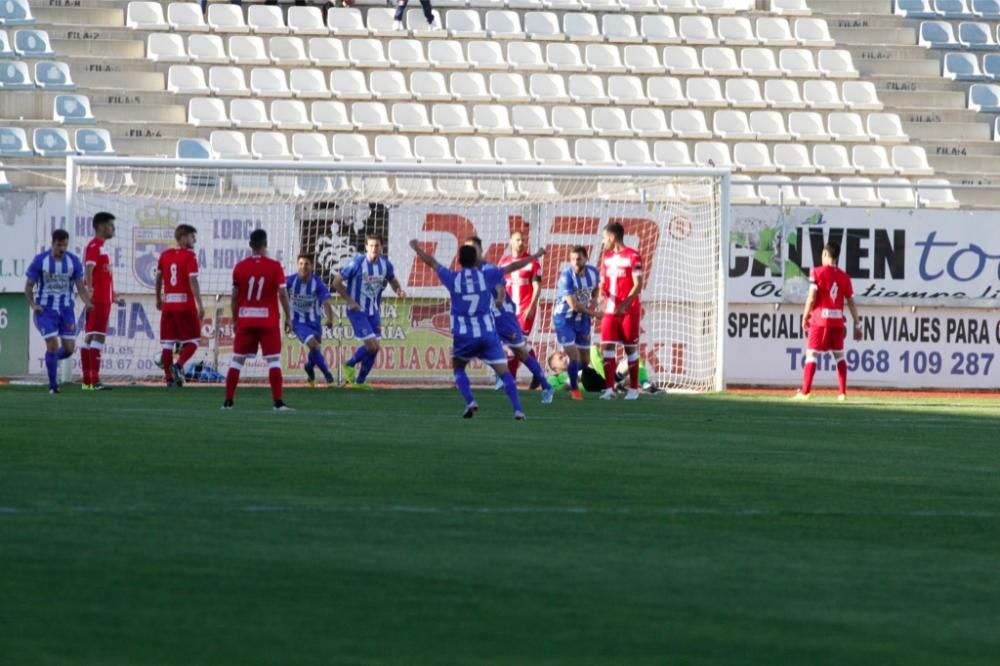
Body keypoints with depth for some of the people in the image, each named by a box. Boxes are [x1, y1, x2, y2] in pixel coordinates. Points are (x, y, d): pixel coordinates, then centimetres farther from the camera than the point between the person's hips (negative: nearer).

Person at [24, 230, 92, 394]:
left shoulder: (73, 261, -1)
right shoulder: (40, 261, -7)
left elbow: (80, 286, 0)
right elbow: (28, 286, 0)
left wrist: (87, 302, -19)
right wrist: (33, 305, -16)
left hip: (66, 309, 3)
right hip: (46, 310, -3)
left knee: (69, 349, -1)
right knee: (52, 345, -15)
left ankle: (53, 359, 35)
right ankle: (53, 385, -3)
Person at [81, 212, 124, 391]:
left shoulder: (101, 247, 20)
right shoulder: (94, 246, -10)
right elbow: (88, 270, -22)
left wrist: (114, 296, 31)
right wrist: (90, 290, -33)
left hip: (103, 298, 10)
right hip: (98, 300, -10)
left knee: (89, 337, 10)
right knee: (98, 336, -13)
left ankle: (87, 380, 12)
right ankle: (94, 381, -18)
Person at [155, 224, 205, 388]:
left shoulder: (165, 255, 8)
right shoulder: (190, 256, -8)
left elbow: (158, 278, 14)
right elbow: (193, 281, -16)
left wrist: (158, 299, 27)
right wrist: (200, 305, -17)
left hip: (168, 305, 5)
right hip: (186, 304, -5)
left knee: (167, 342, 8)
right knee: (192, 340, 6)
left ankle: (169, 378, 6)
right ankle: (179, 365, -16)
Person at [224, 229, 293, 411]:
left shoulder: (240, 267, 0)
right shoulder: (274, 266, -6)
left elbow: (234, 296, 2)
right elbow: (282, 294, -9)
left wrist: (234, 319, 12)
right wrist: (288, 317, 0)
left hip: (245, 321, 2)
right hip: (268, 321, -2)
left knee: (237, 360, 9)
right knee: (273, 360, -1)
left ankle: (228, 402, 9)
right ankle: (278, 403, -10)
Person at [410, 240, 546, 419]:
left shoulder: (453, 278, 2)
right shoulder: (486, 275, 0)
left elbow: (431, 262, 16)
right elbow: (513, 267, 9)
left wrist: (416, 248, 32)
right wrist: (536, 256, 21)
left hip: (463, 335, 0)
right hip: (487, 333, 0)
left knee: (458, 368, 22)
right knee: (504, 372, 0)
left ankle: (470, 402, 0)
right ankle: (517, 409, -12)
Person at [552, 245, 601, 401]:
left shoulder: (593, 273, -6)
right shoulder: (566, 277, -24)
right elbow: (573, 305, -25)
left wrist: (594, 302, -3)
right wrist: (593, 313, -16)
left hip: (583, 319, 5)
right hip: (564, 319, -5)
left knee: (585, 361, 8)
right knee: (574, 357, -12)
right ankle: (574, 389, 11)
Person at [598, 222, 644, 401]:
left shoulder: (633, 256, -8)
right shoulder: (607, 257, 13)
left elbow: (637, 285, -11)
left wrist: (624, 305, -20)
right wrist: (601, 293, -5)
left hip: (629, 310, -5)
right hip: (611, 310, 5)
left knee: (630, 348, 1)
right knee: (607, 346, -4)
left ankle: (633, 389, 8)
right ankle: (609, 388, -5)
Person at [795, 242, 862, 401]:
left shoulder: (817, 272, -5)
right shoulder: (844, 277, 6)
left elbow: (811, 298, -11)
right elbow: (851, 302, 5)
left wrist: (805, 317, -1)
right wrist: (857, 325, 11)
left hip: (820, 319, -3)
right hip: (837, 320, 3)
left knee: (811, 354, 0)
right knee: (839, 355, 13)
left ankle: (805, 392, -8)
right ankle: (842, 392, 8)